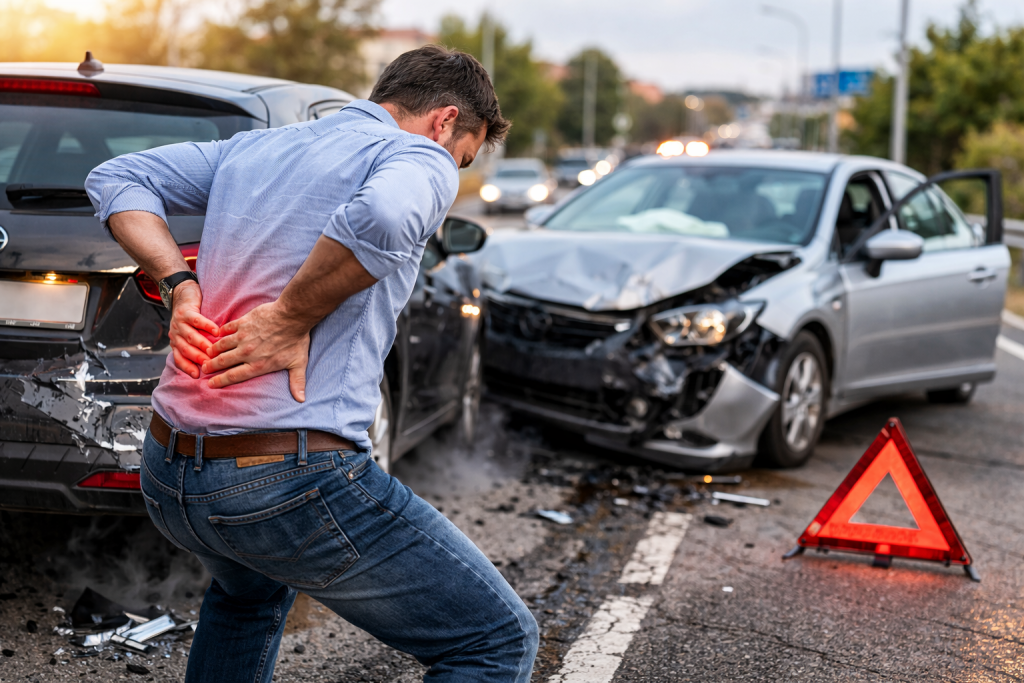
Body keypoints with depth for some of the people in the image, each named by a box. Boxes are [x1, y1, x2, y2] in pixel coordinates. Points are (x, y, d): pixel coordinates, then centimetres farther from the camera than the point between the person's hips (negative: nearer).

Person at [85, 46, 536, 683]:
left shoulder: (254, 146, 18)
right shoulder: (421, 158, -4)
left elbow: (116, 178, 21)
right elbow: (381, 218, -27)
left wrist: (181, 286, 7)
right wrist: (290, 319, -14)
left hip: (167, 476, 8)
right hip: (296, 484, -8)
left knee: (251, 592, 40)